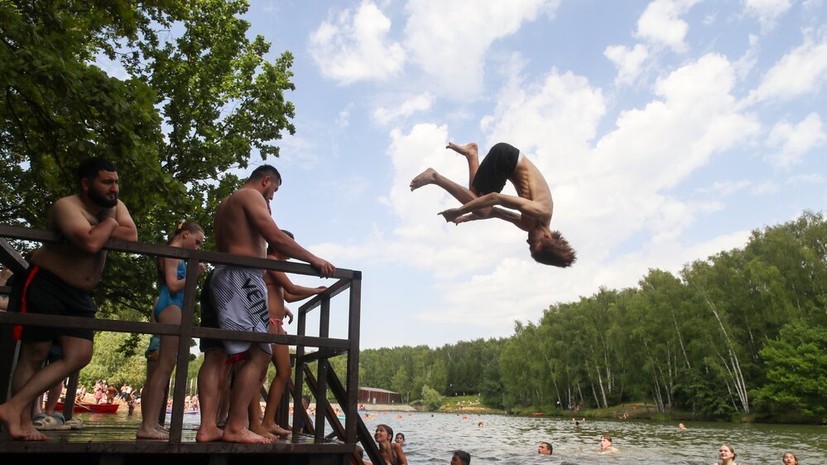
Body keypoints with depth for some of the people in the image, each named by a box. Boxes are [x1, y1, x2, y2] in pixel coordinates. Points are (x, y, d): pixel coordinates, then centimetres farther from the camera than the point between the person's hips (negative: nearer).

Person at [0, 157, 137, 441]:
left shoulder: (116, 206, 6)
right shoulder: (67, 206, -16)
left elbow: (132, 236, -11)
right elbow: (91, 243, -33)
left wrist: (101, 230, -18)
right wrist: (109, 224, -14)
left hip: (79, 295, 7)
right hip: (43, 285, -6)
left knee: (79, 356, -4)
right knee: (35, 354, -1)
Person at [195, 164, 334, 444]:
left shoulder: (226, 204, 28)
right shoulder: (251, 196, -2)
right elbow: (275, 237, -16)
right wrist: (314, 260, -12)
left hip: (222, 276, 10)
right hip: (242, 278, -10)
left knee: (217, 355, 6)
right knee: (259, 354, -11)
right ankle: (236, 427, -13)